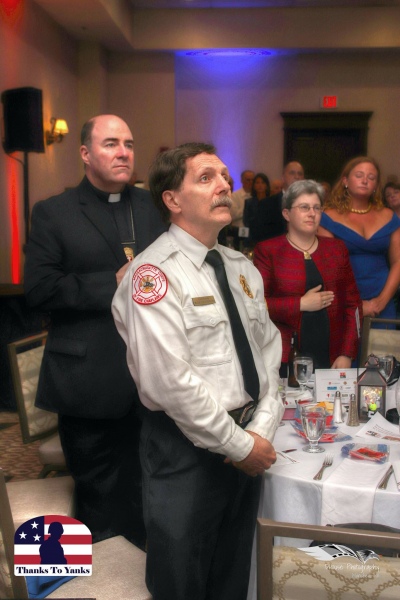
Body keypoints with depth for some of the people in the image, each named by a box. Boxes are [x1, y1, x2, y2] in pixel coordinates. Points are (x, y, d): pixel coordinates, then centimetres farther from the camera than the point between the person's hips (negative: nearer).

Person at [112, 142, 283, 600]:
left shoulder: (242, 268, 7)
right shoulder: (154, 273, -18)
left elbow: (268, 347, 8)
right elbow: (169, 381, -24)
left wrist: (262, 429, -5)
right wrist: (240, 445, -16)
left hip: (248, 445, 7)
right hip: (186, 449, -6)